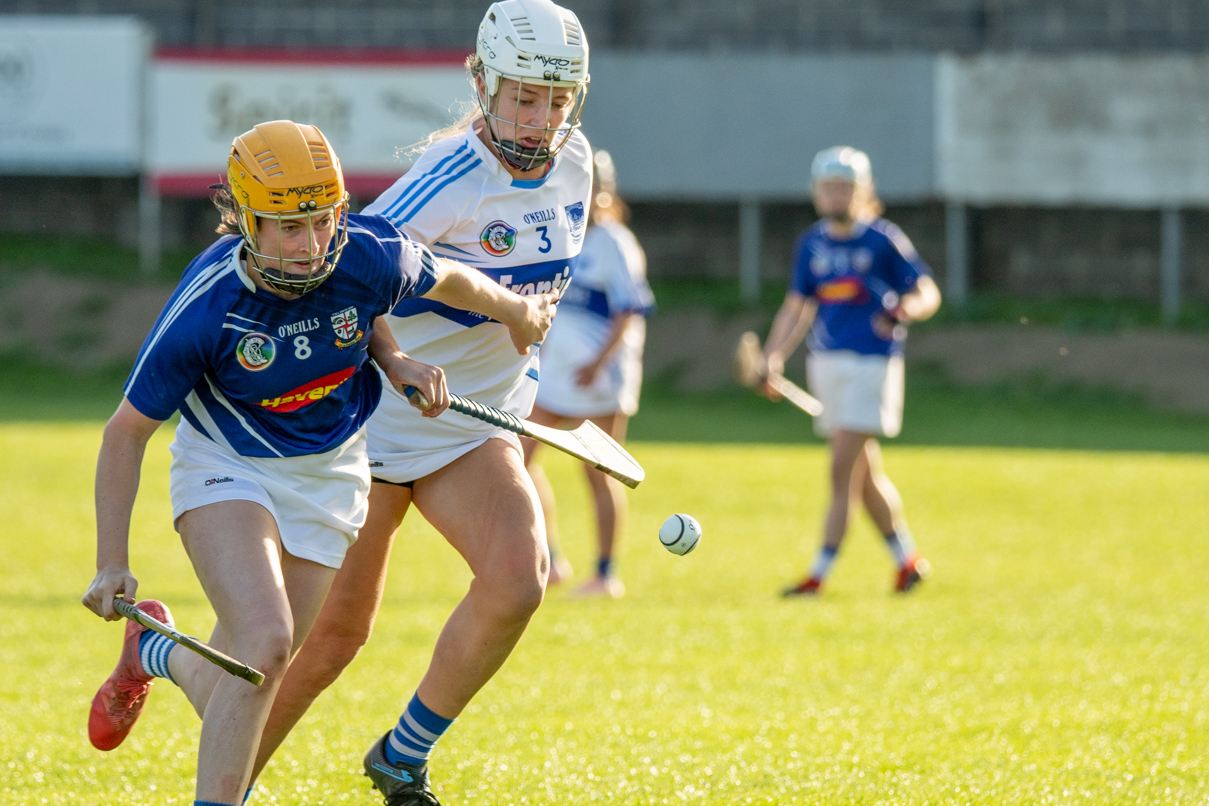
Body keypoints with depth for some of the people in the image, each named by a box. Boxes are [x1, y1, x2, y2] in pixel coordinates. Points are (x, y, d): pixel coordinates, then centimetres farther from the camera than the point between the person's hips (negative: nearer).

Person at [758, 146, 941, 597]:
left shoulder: (882, 240, -5)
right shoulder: (812, 245, 10)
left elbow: (928, 293, -4)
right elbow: (796, 308, 14)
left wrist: (903, 310, -25)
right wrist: (773, 357, 1)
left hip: (873, 361, -6)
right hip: (826, 362, 6)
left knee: (844, 468, -10)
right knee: (865, 474, 10)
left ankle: (820, 573, -9)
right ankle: (908, 560, 24)